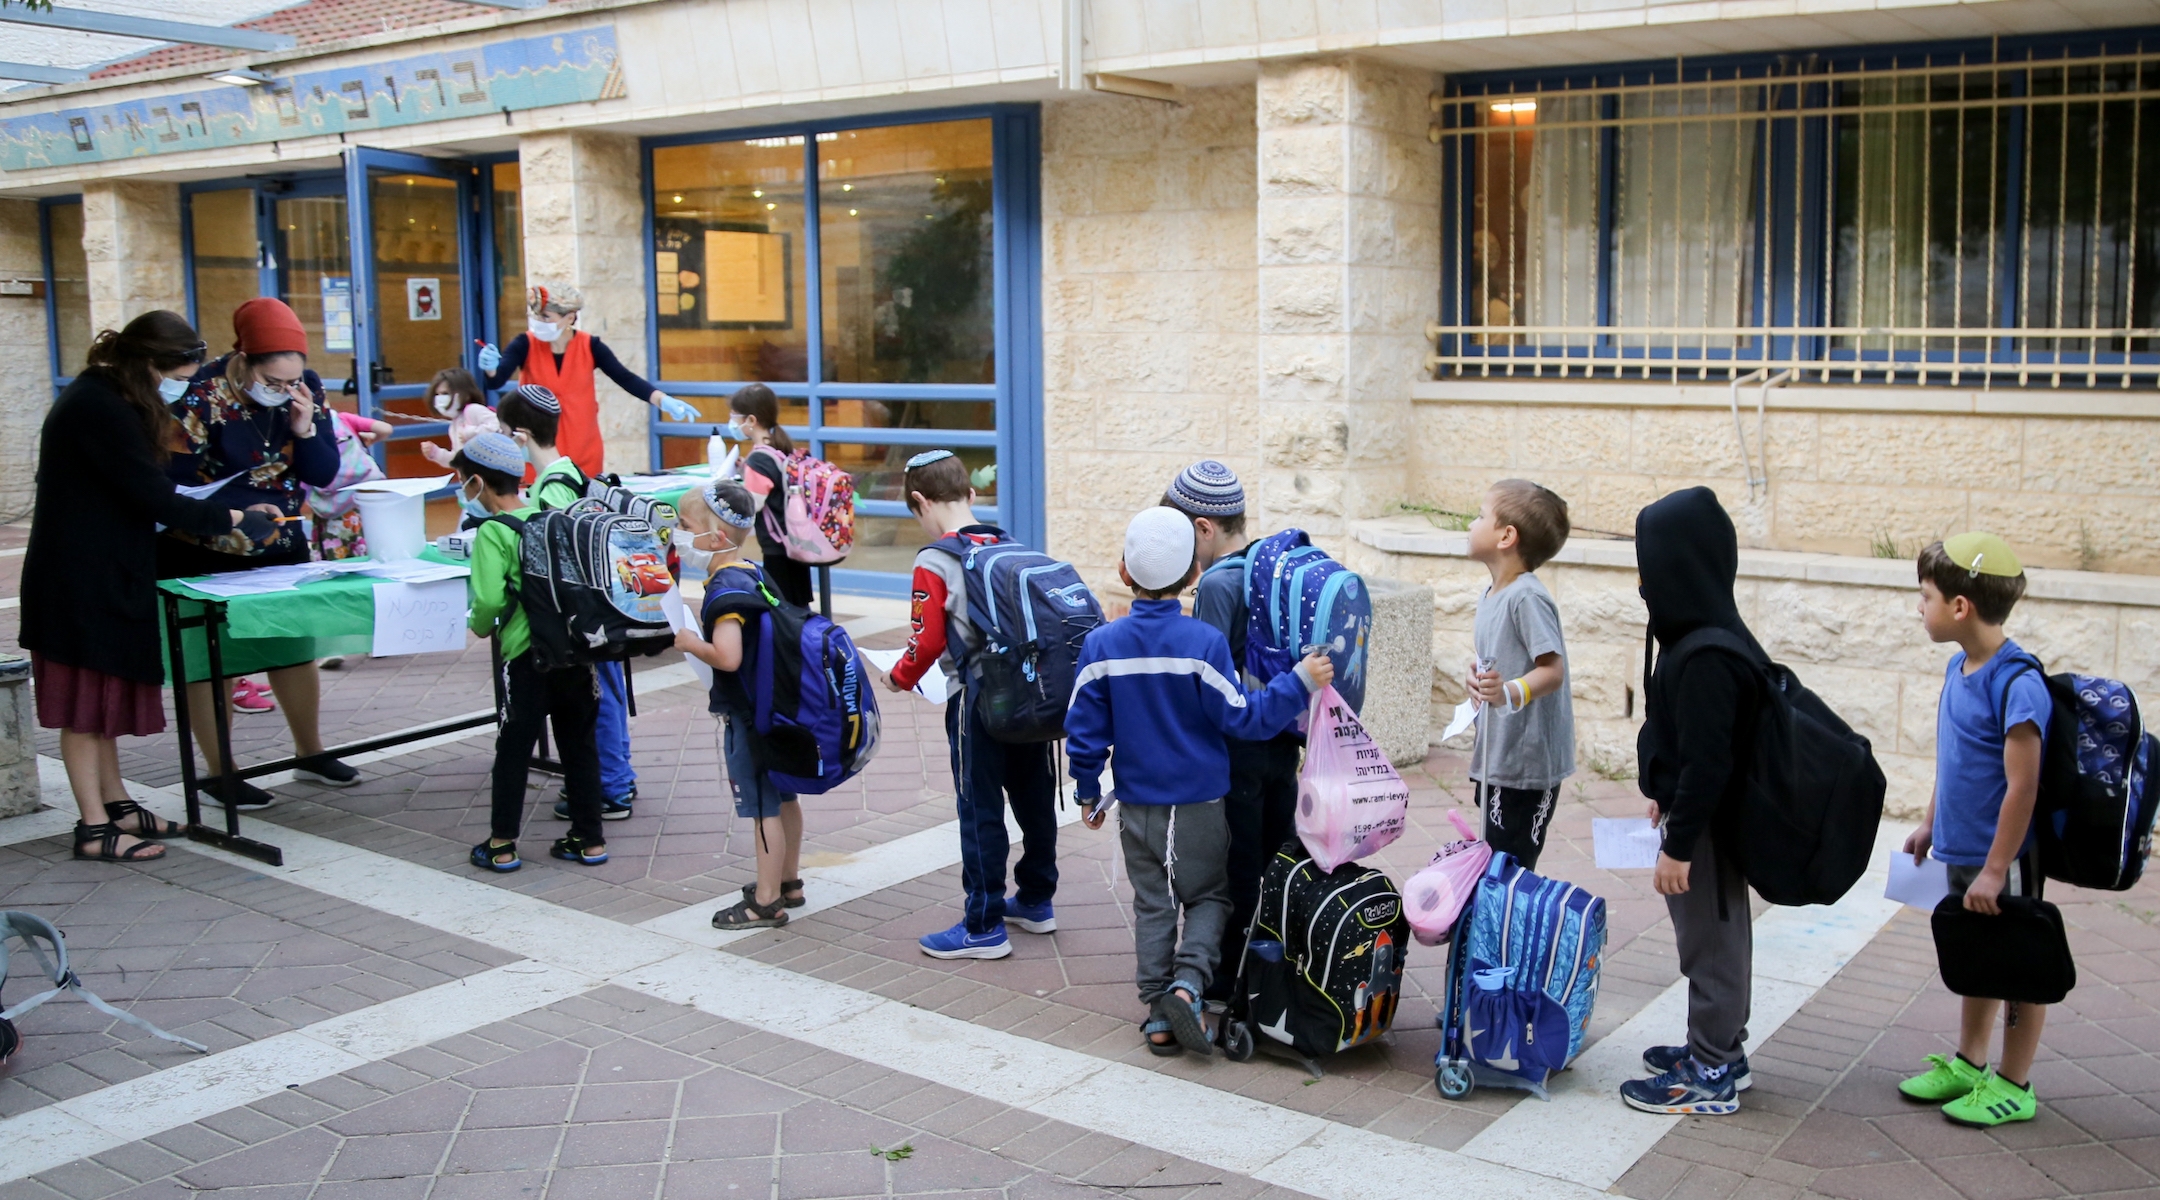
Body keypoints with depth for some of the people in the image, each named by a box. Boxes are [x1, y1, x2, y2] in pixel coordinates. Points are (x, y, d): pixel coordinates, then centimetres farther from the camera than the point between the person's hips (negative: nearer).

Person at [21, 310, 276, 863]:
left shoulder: (101, 398, 12)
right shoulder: (99, 409, -20)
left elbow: (135, 492, 12)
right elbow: (154, 498, -21)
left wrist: (209, 520, 4)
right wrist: (235, 520, -13)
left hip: (99, 573, 10)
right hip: (81, 578, -10)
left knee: (103, 694, 16)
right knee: (85, 700, -3)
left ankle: (117, 805, 25)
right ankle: (95, 828, 4)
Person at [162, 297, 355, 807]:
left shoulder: (306, 388, -7)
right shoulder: (203, 395, -21)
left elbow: (324, 474, -7)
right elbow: (175, 484, -22)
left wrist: (304, 429, -24)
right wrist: (236, 512, -34)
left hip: (280, 544, 5)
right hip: (204, 552, -5)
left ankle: (310, 753, 26)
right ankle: (219, 773, 13)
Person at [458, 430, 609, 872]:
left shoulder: (494, 532, -10)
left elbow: (489, 598, -19)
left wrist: (482, 626, 0)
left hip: (528, 656, -5)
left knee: (513, 749, 7)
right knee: (579, 744, 13)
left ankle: (502, 845, 14)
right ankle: (589, 839, 20)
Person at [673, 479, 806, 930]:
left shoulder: (724, 589, -22)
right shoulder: (755, 574, 6)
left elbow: (727, 657, -32)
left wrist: (690, 642, -16)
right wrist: (706, 630, 14)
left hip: (747, 716, -9)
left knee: (764, 808, 0)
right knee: (783, 798, 19)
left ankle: (766, 902, 10)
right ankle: (788, 882, 33)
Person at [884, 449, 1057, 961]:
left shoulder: (935, 560, -12)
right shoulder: (1011, 546, 6)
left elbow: (928, 640, -13)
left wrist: (900, 677, 5)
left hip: (978, 701, -7)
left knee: (980, 812, 2)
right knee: (1033, 798, 17)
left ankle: (984, 927, 9)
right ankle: (1037, 900, 33)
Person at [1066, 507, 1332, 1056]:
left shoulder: (1100, 645, -6)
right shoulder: (1203, 641, -16)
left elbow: (1085, 730, -1)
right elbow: (1242, 717, -13)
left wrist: (1089, 793, 12)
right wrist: (1301, 681, -8)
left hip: (1136, 807, 3)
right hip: (1198, 806, -2)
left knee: (1152, 906, 14)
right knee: (1209, 896, 15)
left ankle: (1158, 1015, 13)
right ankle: (1188, 980, -7)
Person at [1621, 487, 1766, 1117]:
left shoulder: (1706, 659, -27)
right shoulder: (1713, 637, 4)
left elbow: (1706, 762, -27)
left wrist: (1678, 844, -22)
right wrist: (1668, 798, 25)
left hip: (1706, 828, -10)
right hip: (1708, 818, 10)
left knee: (1711, 942, 2)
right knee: (1719, 938, 20)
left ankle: (1710, 1077, 15)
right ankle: (1720, 1049, 35)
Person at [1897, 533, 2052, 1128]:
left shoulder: (2017, 684, -24)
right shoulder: (1959, 667, 3)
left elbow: (2022, 786, -23)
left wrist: (1995, 869, -21)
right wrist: (1930, 823, 19)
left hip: (2003, 859, -8)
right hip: (1964, 852, 8)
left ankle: (2012, 1086, 20)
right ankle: (1967, 1063, 35)